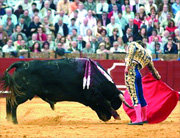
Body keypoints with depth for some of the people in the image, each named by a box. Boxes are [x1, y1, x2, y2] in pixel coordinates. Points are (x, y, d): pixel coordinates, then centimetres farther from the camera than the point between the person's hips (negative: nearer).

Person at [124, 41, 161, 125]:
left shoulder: (133, 45, 9)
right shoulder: (148, 56, 24)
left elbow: (130, 54, -13)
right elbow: (152, 69, 33)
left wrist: (127, 65, -24)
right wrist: (158, 77, 50)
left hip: (130, 72, -7)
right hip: (138, 74, 7)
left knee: (134, 97, -11)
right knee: (140, 96, 19)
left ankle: (139, 119, -18)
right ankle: (144, 118, 31)